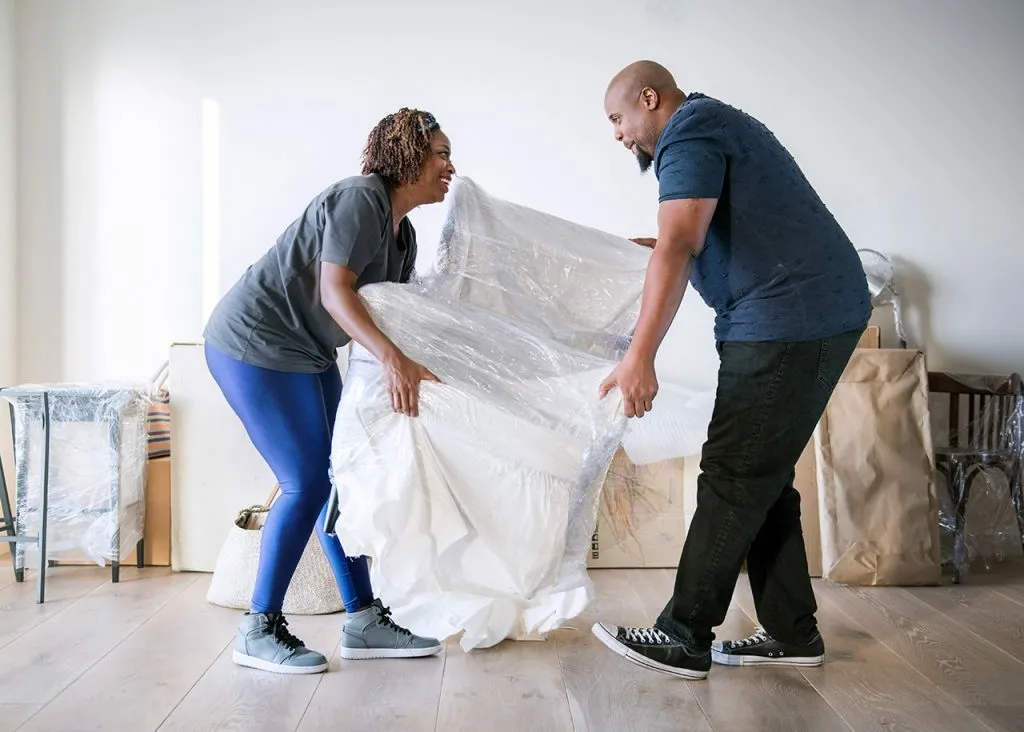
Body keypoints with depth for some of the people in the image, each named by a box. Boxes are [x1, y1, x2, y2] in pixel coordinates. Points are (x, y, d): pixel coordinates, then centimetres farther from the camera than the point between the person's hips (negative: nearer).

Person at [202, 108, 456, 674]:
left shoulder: (403, 235, 13)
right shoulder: (361, 198, -16)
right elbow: (334, 291, -28)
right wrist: (392, 358, -39)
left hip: (305, 355, 10)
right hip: (255, 345, -10)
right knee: (308, 482, -11)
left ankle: (364, 621, 12)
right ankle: (258, 630, 3)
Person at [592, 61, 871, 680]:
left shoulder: (689, 130, -8)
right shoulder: (717, 123, 24)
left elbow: (678, 246, -22)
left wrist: (640, 357, -26)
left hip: (788, 319, -10)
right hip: (826, 310, 10)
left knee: (734, 480, -5)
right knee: (765, 479, 12)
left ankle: (683, 640, 4)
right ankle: (792, 633, 20)